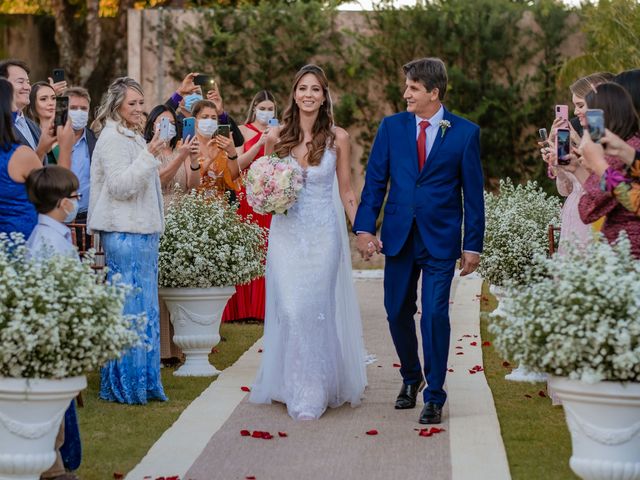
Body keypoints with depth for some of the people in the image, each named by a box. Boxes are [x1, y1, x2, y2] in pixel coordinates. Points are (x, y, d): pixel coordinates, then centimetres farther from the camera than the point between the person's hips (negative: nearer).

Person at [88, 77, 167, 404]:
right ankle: (125, 385, 0)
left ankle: (143, 382, 16)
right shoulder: (112, 138, -10)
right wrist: (148, 156, -22)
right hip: (124, 233, -10)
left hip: (142, 230, 10)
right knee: (129, 306, -6)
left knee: (144, 306, 11)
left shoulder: (133, 137, 19)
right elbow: (121, 186, -18)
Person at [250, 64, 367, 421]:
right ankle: (292, 384, 12)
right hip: (287, 232, 1)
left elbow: (345, 191, 5)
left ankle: (315, 392, 6)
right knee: (289, 308, -4)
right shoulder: (277, 136, 3)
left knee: (316, 308, -3)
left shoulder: (338, 138, -1)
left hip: (323, 234, -1)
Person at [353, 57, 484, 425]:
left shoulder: (465, 132, -2)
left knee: (435, 315, -6)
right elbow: (375, 180, 5)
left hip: (441, 239, -3)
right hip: (398, 236, 3)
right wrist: (365, 227, -5)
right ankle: (411, 377, 33)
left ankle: (435, 396, 6)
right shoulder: (391, 127, 4)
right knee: (398, 313, 9)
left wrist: (473, 244, -3)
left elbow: (473, 192, -1)